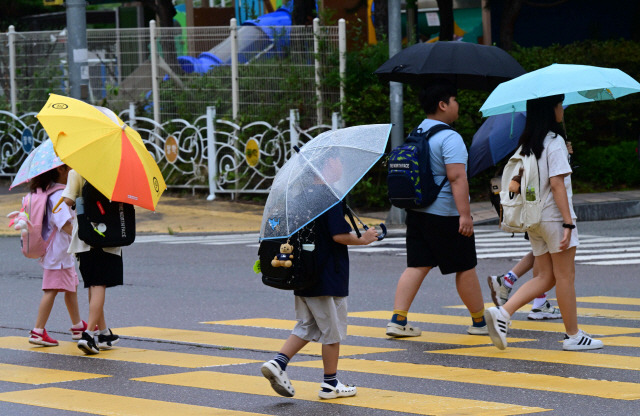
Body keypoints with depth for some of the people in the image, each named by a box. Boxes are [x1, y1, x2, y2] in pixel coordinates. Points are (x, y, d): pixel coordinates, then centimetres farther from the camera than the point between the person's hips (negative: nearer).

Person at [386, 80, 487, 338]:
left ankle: (397, 319, -4)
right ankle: (480, 322, 15)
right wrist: (465, 214, -26)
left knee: (417, 266, 6)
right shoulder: (449, 138, -15)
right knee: (465, 268, 5)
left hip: (416, 211, 8)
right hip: (446, 214, -8)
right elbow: (457, 177, -24)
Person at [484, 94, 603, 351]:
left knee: (545, 277, 10)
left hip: (534, 219, 8)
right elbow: (557, 184, -18)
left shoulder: (527, 144, 11)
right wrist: (568, 223, -19)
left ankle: (502, 313, -7)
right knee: (565, 277, 1)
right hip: (554, 217, -8)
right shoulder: (555, 142, -13)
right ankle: (573, 335, 7)